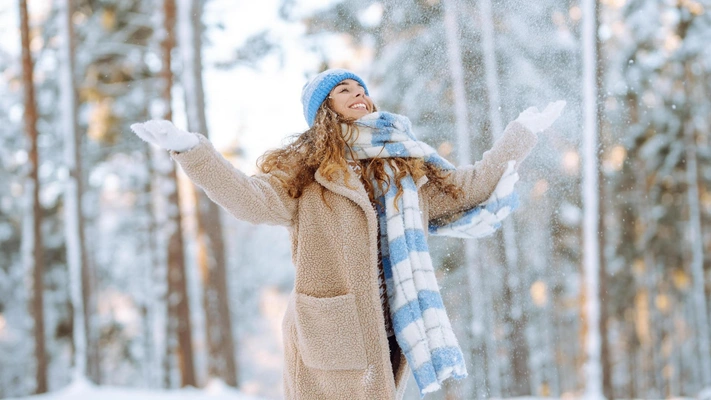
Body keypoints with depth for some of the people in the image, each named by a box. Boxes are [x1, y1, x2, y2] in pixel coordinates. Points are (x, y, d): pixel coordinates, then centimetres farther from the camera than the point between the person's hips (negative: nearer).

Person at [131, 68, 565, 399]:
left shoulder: (407, 168, 14)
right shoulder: (306, 172, -1)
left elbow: (471, 185, 23)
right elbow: (252, 199, -16)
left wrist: (523, 132, 26)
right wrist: (189, 148, -27)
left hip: (391, 335, 5)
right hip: (332, 338, -4)